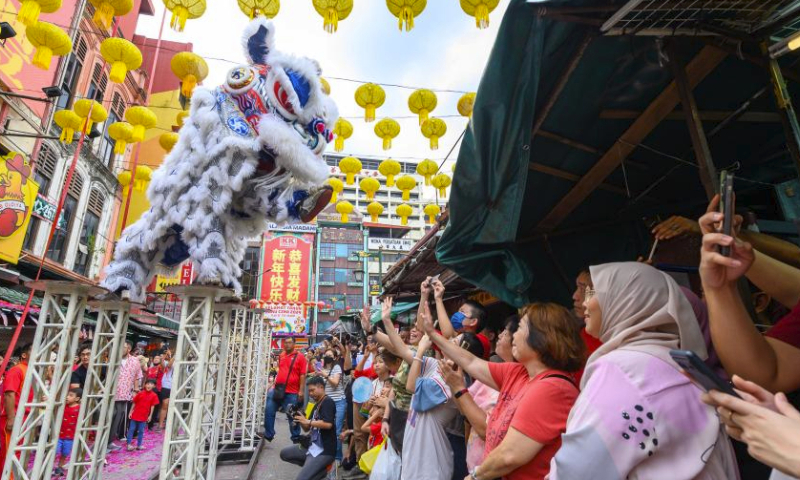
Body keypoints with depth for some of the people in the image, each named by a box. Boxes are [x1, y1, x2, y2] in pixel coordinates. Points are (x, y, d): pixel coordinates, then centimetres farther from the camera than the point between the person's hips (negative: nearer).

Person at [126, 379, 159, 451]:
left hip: (144, 416, 1)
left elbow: (152, 406, -3)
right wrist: (130, 412, 0)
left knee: (141, 431, 9)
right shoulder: (140, 393, -7)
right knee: (131, 429, 6)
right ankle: (129, 444, 14)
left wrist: (150, 416, -2)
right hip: (135, 415, 0)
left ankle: (139, 445, 18)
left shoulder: (154, 395, -7)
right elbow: (134, 403, 1)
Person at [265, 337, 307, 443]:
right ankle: (268, 434, 25)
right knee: (269, 411, 8)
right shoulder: (281, 355, 8)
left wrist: (301, 391, -14)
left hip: (291, 392, -5)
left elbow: (302, 375, -10)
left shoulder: (300, 357, -8)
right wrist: (274, 384, 18)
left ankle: (296, 437, 21)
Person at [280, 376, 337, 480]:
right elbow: (307, 429, 16)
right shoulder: (316, 405, 14)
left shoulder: (327, 402, -13)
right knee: (284, 454, 14)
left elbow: (328, 424, -28)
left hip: (324, 450, -10)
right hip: (313, 446, 10)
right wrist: (300, 420, -3)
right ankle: (317, 468, 10)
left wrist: (307, 421, -19)